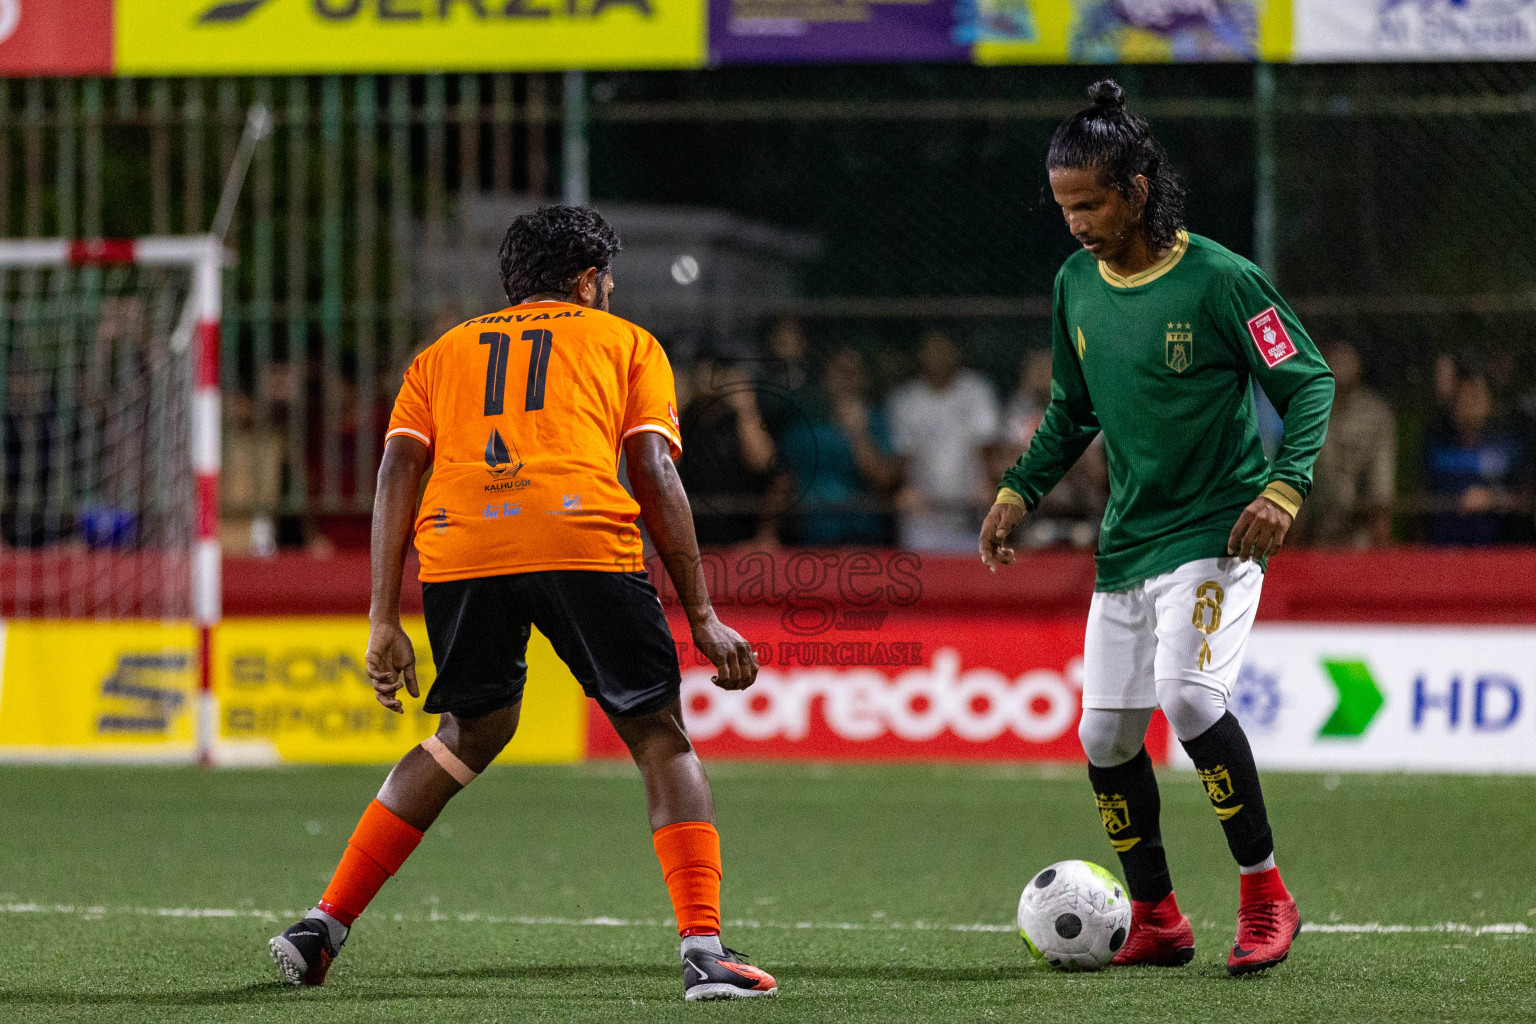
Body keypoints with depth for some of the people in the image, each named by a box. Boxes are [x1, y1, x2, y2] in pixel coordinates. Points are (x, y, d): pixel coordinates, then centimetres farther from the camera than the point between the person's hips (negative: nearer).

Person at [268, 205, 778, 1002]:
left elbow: (397, 472, 15)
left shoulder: (444, 353, 30)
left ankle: (323, 927, 20)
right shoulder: (625, 342, 23)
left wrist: (384, 623, 11)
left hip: (455, 545, 3)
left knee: (471, 733, 25)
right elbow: (654, 475, 10)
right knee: (660, 737, 9)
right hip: (583, 538, -3)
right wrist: (702, 618, 10)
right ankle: (703, 949, -6)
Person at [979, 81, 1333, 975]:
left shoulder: (1219, 280, -13)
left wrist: (1285, 486, -21)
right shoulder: (1076, 286, 6)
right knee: (1107, 736, 4)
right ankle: (1156, 921, 19)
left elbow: (1309, 381, -8)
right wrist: (1021, 491, 6)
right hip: (1127, 539, 7)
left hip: (1216, 531, -7)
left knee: (1187, 692, -26)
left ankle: (1266, 895, -14)